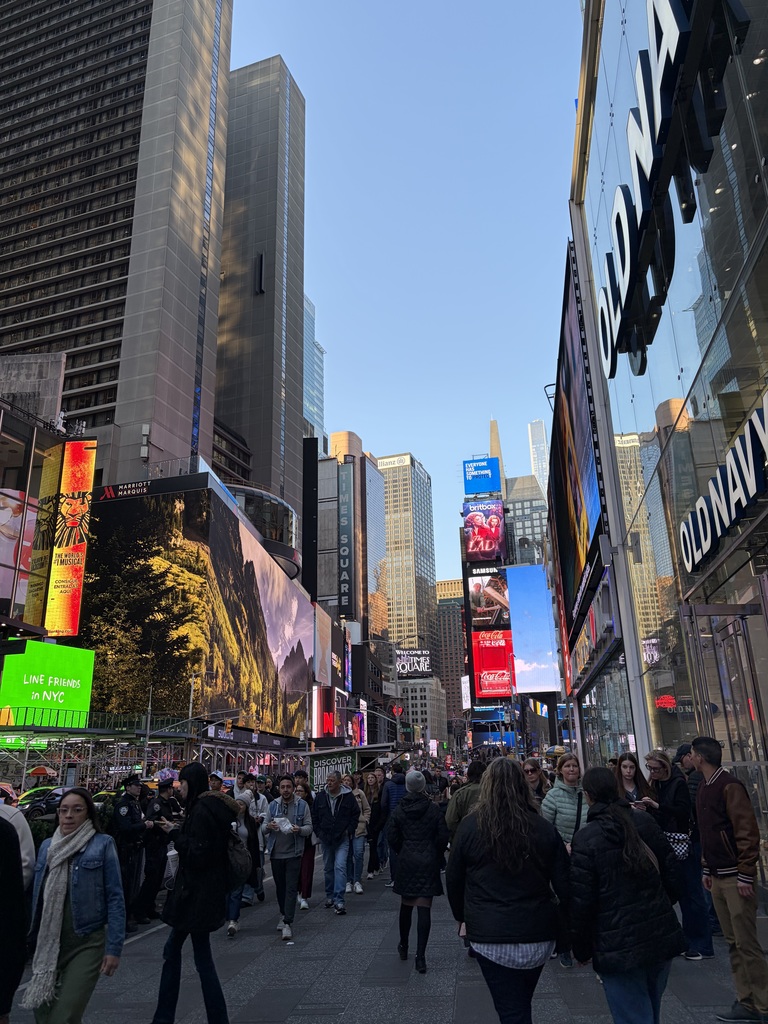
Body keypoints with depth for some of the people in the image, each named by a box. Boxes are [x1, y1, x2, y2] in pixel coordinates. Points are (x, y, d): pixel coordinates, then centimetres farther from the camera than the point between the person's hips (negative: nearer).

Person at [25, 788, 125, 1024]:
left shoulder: (103, 845, -8)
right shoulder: (47, 846, 7)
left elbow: (115, 898, -9)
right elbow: (38, 896, 12)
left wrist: (114, 947, -13)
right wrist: (32, 938, 9)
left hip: (87, 943, -5)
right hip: (48, 944, 5)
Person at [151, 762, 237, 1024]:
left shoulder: (201, 810, -20)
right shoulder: (204, 808, 10)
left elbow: (198, 855, -24)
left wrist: (175, 833, -14)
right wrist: (178, 832, 6)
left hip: (198, 894, -11)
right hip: (194, 891, 11)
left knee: (202, 958, 0)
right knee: (171, 951, 20)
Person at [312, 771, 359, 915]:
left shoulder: (348, 797, -6)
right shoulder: (320, 797, 0)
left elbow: (355, 814, 3)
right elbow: (314, 816, 10)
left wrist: (349, 831, -5)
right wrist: (318, 832, 1)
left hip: (342, 839, -3)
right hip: (326, 839, 3)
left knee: (340, 867, -13)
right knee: (328, 868, 14)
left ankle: (338, 900, -12)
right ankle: (330, 896, 29)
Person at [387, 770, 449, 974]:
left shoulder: (399, 810, -5)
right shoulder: (433, 809, -9)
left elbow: (392, 837, -3)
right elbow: (443, 836, -7)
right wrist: (437, 856, 9)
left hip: (406, 863, 2)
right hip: (428, 863, -2)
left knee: (406, 905, 18)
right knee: (424, 908, 0)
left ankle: (403, 946, 33)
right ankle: (420, 955, -3)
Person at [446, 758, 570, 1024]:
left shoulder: (470, 826, -9)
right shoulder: (544, 828, -5)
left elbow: (453, 879, 2)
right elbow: (564, 885, -2)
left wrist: (463, 917, 17)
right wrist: (565, 927, 13)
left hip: (491, 936, -3)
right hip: (538, 935, 3)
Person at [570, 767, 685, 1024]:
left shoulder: (585, 839, -16)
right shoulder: (646, 823, -2)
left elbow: (581, 902, -14)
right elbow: (671, 873, 5)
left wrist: (581, 949, 0)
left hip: (619, 947, -5)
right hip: (662, 936, 6)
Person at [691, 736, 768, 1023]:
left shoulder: (729, 786, -16)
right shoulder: (704, 789, 11)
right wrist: (706, 869, 16)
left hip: (735, 877, -8)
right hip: (717, 877, 8)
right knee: (733, 943, 12)